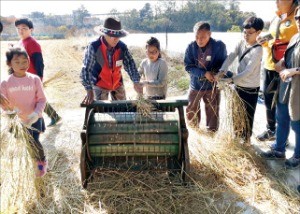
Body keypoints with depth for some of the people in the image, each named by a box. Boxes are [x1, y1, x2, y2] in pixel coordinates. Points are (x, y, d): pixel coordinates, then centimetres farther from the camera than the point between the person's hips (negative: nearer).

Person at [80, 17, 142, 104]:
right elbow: (86, 69, -23)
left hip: (117, 84, 3)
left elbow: (130, 63, -13)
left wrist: (136, 82, -27)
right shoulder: (93, 47, -25)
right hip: (100, 85, -3)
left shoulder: (122, 46, -16)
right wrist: (89, 91, -29)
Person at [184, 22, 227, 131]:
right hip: (196, 84, 2)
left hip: (213, 85, -1)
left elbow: (223, 63, -5)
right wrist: (204, 73, -25)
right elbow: (188, 66, -12)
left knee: (212, 113, 11)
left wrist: (216, 72, -26)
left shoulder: (219, 46, -16)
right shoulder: (191, 47, -13)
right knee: (191, 111, 17)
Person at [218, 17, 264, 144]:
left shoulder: (257, 50, -20)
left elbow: (248, 71, -27)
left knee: (248, 115, 9)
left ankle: (246, 138, 29)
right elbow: (230, 57, -12)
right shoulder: (241, 43, 0)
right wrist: (222, 71, -29)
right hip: (238, 85, 6)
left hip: (250, 88, -6)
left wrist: (231, 79, -37)